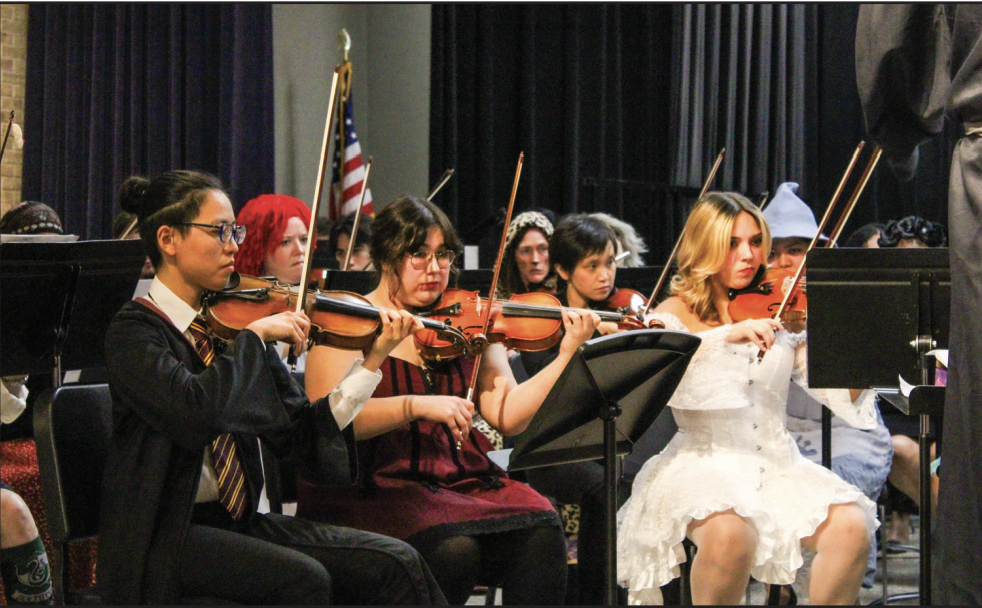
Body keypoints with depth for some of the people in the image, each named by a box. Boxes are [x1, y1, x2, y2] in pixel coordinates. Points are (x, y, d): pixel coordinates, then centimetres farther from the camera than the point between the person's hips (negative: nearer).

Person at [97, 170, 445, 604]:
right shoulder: (135, 329, -8)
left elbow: (300, 434, 4)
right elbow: (196, 411, -28)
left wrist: (372, 360, -2)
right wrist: (255, 335, -17)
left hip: (244, 520, 7)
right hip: (167, 533, -6)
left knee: (395, 564, -13)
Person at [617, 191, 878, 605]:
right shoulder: (675, 314, 6)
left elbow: (851, 407, 3)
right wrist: (727, 336, -28)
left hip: (776, 463, 3)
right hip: (704, 462, -3)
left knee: (851, 526, -25)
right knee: (731, 531, -35)